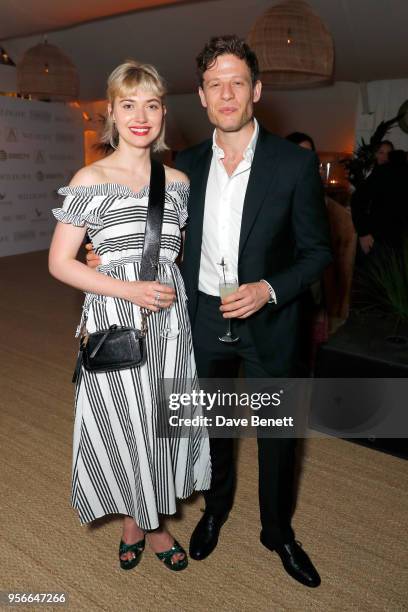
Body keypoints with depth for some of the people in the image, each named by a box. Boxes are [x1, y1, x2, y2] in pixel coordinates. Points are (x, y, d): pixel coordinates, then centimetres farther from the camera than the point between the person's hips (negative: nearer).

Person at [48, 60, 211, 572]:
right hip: (114, 321, -3)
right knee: (125, 425, 9)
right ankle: (140, 523, 38)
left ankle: (145, 521, 40)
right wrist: (129, 290, -16)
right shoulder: (90, 180, -5)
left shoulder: (178, 181, 6)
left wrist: (177, 289, 1)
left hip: (170, 318, 4)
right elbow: (59, 263, -6)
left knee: (164, 423, 13)